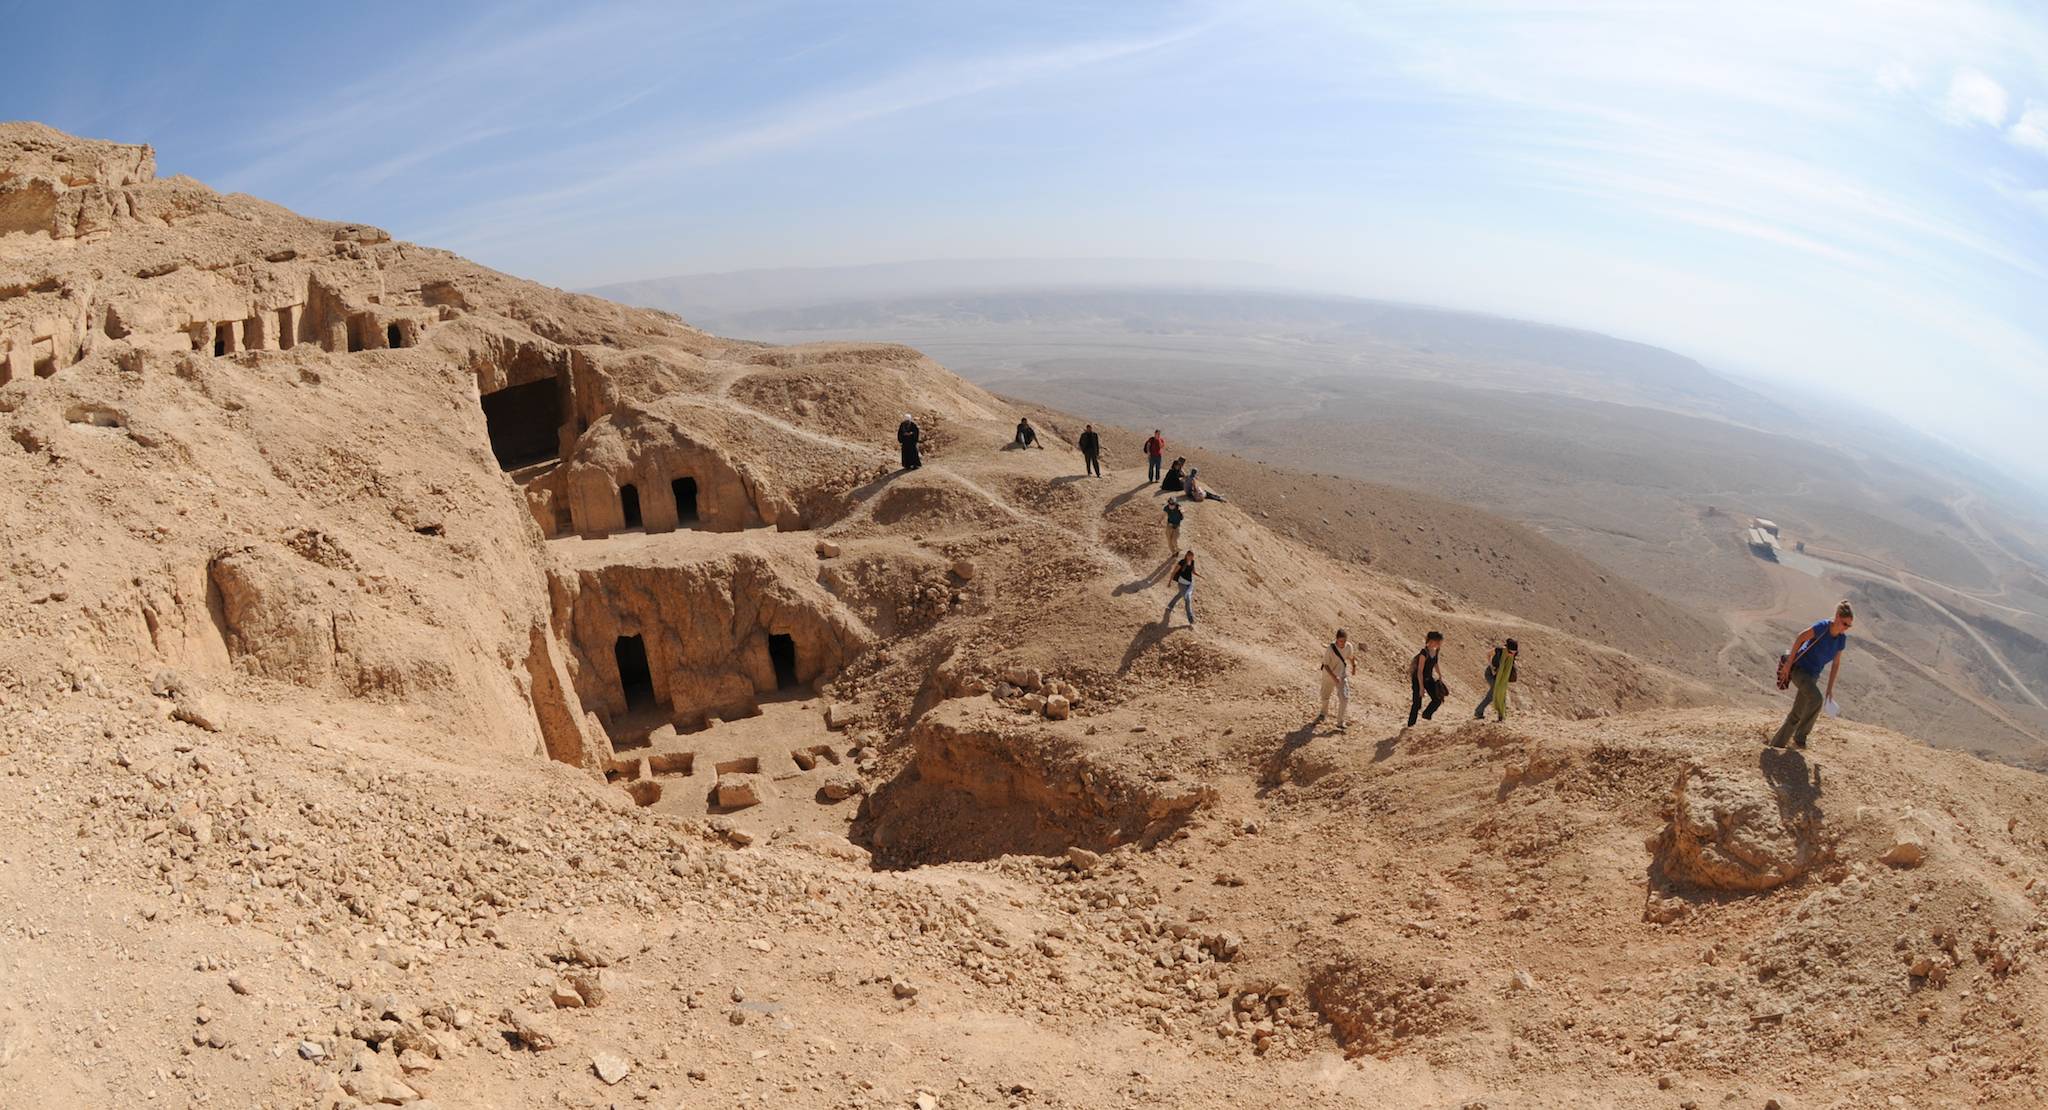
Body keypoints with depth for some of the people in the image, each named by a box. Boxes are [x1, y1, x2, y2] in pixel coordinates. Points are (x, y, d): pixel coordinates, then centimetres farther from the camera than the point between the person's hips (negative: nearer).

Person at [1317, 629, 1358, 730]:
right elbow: (1326, 665, -22)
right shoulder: (1330, 649, -28)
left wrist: (1354, 666, 24)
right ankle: (1324, 713, 48)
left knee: (1345, 698, -13)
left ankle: (1340, 722, -5)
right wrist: (1333, 677, -34)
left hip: (1342, 676, 2)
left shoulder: (1348, 646, -16)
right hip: (1329, 675, -2)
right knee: (1325, 696, 18)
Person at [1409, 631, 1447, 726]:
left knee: (1437, 699, 2)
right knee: (1417, 703, -3)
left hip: (1429, 678, 7)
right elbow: (1420, 671, -26)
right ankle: (1411, 724, 9)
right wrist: (1421, 687, -25)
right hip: (1418, 679, -7)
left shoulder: (1436, 651, -4)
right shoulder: (1424, 653, -27)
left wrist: (1439, 677, 20)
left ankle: (1426, 715, 24)